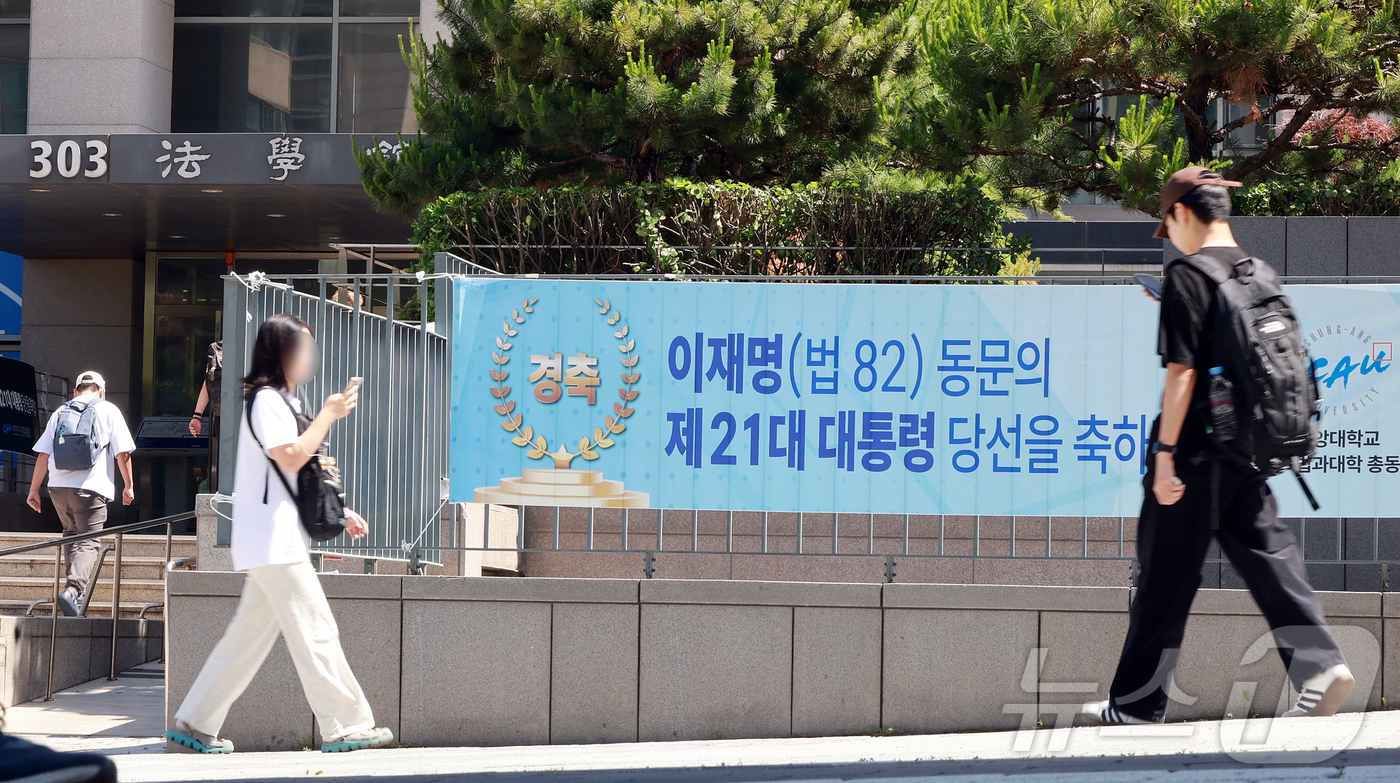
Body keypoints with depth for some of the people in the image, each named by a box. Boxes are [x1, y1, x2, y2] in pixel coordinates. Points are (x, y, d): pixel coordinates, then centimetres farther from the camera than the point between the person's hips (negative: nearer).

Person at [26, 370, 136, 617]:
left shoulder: (60, 412, 15)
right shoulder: (108, 411, 6)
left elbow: (43, 455, 10)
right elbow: (123, 453, -1)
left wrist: (34, 489, 13)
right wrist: (128, 486, 7)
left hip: (58, 486, 4)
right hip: (90, 488, -4)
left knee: (71, 534, 24)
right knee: (89, 543, -5)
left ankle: (76, 589, 23)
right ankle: (72, 590, -26)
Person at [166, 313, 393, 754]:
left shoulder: (281, 401, 22)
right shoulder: (266, 399, -10)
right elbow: (291, 457, -22)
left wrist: (340, 512, 22)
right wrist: (328, 415, -13)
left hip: (277, 541, 10)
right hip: (273, 540, -10)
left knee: (250, 634, 10)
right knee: (315, 631, -8)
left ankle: (195, 722, 13)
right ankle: (344, 727, -6)